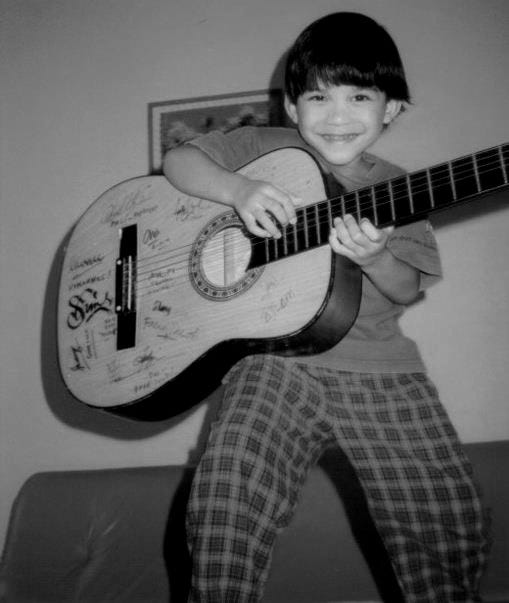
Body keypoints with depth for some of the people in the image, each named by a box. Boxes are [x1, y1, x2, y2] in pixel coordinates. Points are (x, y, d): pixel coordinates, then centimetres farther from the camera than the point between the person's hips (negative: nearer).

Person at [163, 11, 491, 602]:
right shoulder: (264, 149, 9)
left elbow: (407, 290, 8)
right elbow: (177, 160, 5)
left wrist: (375, 258, -15)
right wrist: (237, 189, -15)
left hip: (379, 367, 2)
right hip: (276, 358, -1)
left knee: (453, 524, -4)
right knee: (224, 507, -23)